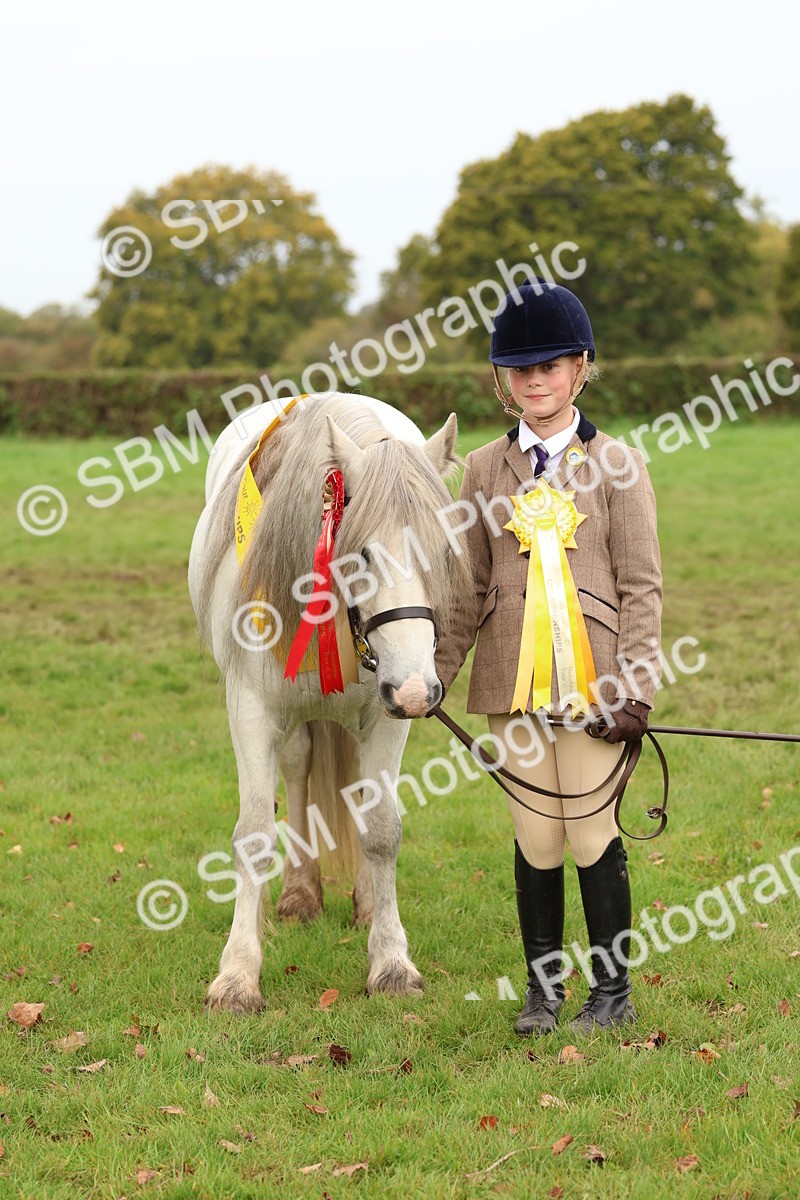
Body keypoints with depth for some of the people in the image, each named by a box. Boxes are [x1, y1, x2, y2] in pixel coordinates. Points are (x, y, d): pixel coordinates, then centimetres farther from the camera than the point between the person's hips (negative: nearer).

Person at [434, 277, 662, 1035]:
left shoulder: (615, 465, -1)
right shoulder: (484, 472, 7)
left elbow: (642, 587, -2)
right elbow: (470, 589, 10)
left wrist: (632, 687, -9)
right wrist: (436, 672, 1)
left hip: (593, 682, -2)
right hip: (514, 686, 2)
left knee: (592, 835, 1)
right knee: (535, 840, 8)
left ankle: (612, 992, 14)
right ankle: (542, 990, 20)